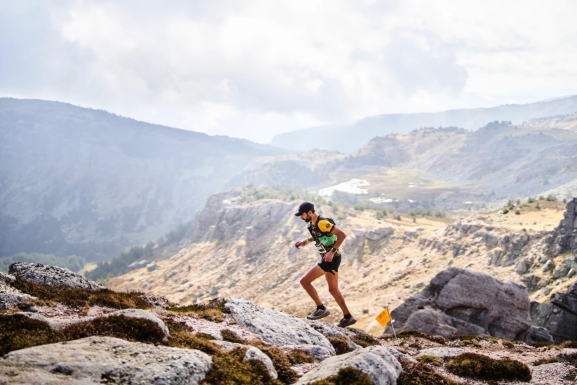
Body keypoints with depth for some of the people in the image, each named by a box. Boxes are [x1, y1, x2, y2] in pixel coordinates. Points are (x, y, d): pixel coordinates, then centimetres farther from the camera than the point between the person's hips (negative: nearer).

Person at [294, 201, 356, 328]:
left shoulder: (322, 223, -22)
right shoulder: (313, 224, 7)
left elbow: (342, 234, -25)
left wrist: (332, 251, -27)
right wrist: (303, 242, 16)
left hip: (331, 259, -10)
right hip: (328, 259, 10)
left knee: (304, 281, -9)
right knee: (333, 290, 18)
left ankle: (321, 308, -1)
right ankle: (348, 317, 26)